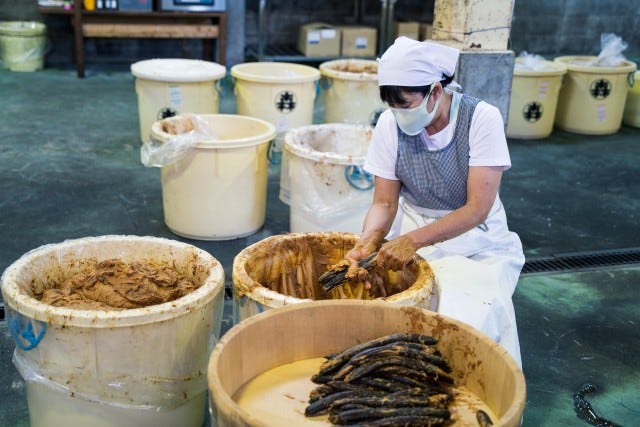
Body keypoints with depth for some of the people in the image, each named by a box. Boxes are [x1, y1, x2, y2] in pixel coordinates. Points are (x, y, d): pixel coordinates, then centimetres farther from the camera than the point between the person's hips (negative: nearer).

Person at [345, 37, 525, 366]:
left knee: (466, 320, -26)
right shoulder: (390, 124, -10)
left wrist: (413, 241, -34)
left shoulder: (481, 118, -19)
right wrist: (370, 238, -28)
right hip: (411, 230, 3)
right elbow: (384, 203, -6)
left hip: (473, 237, -3)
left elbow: (477, 209, -23)